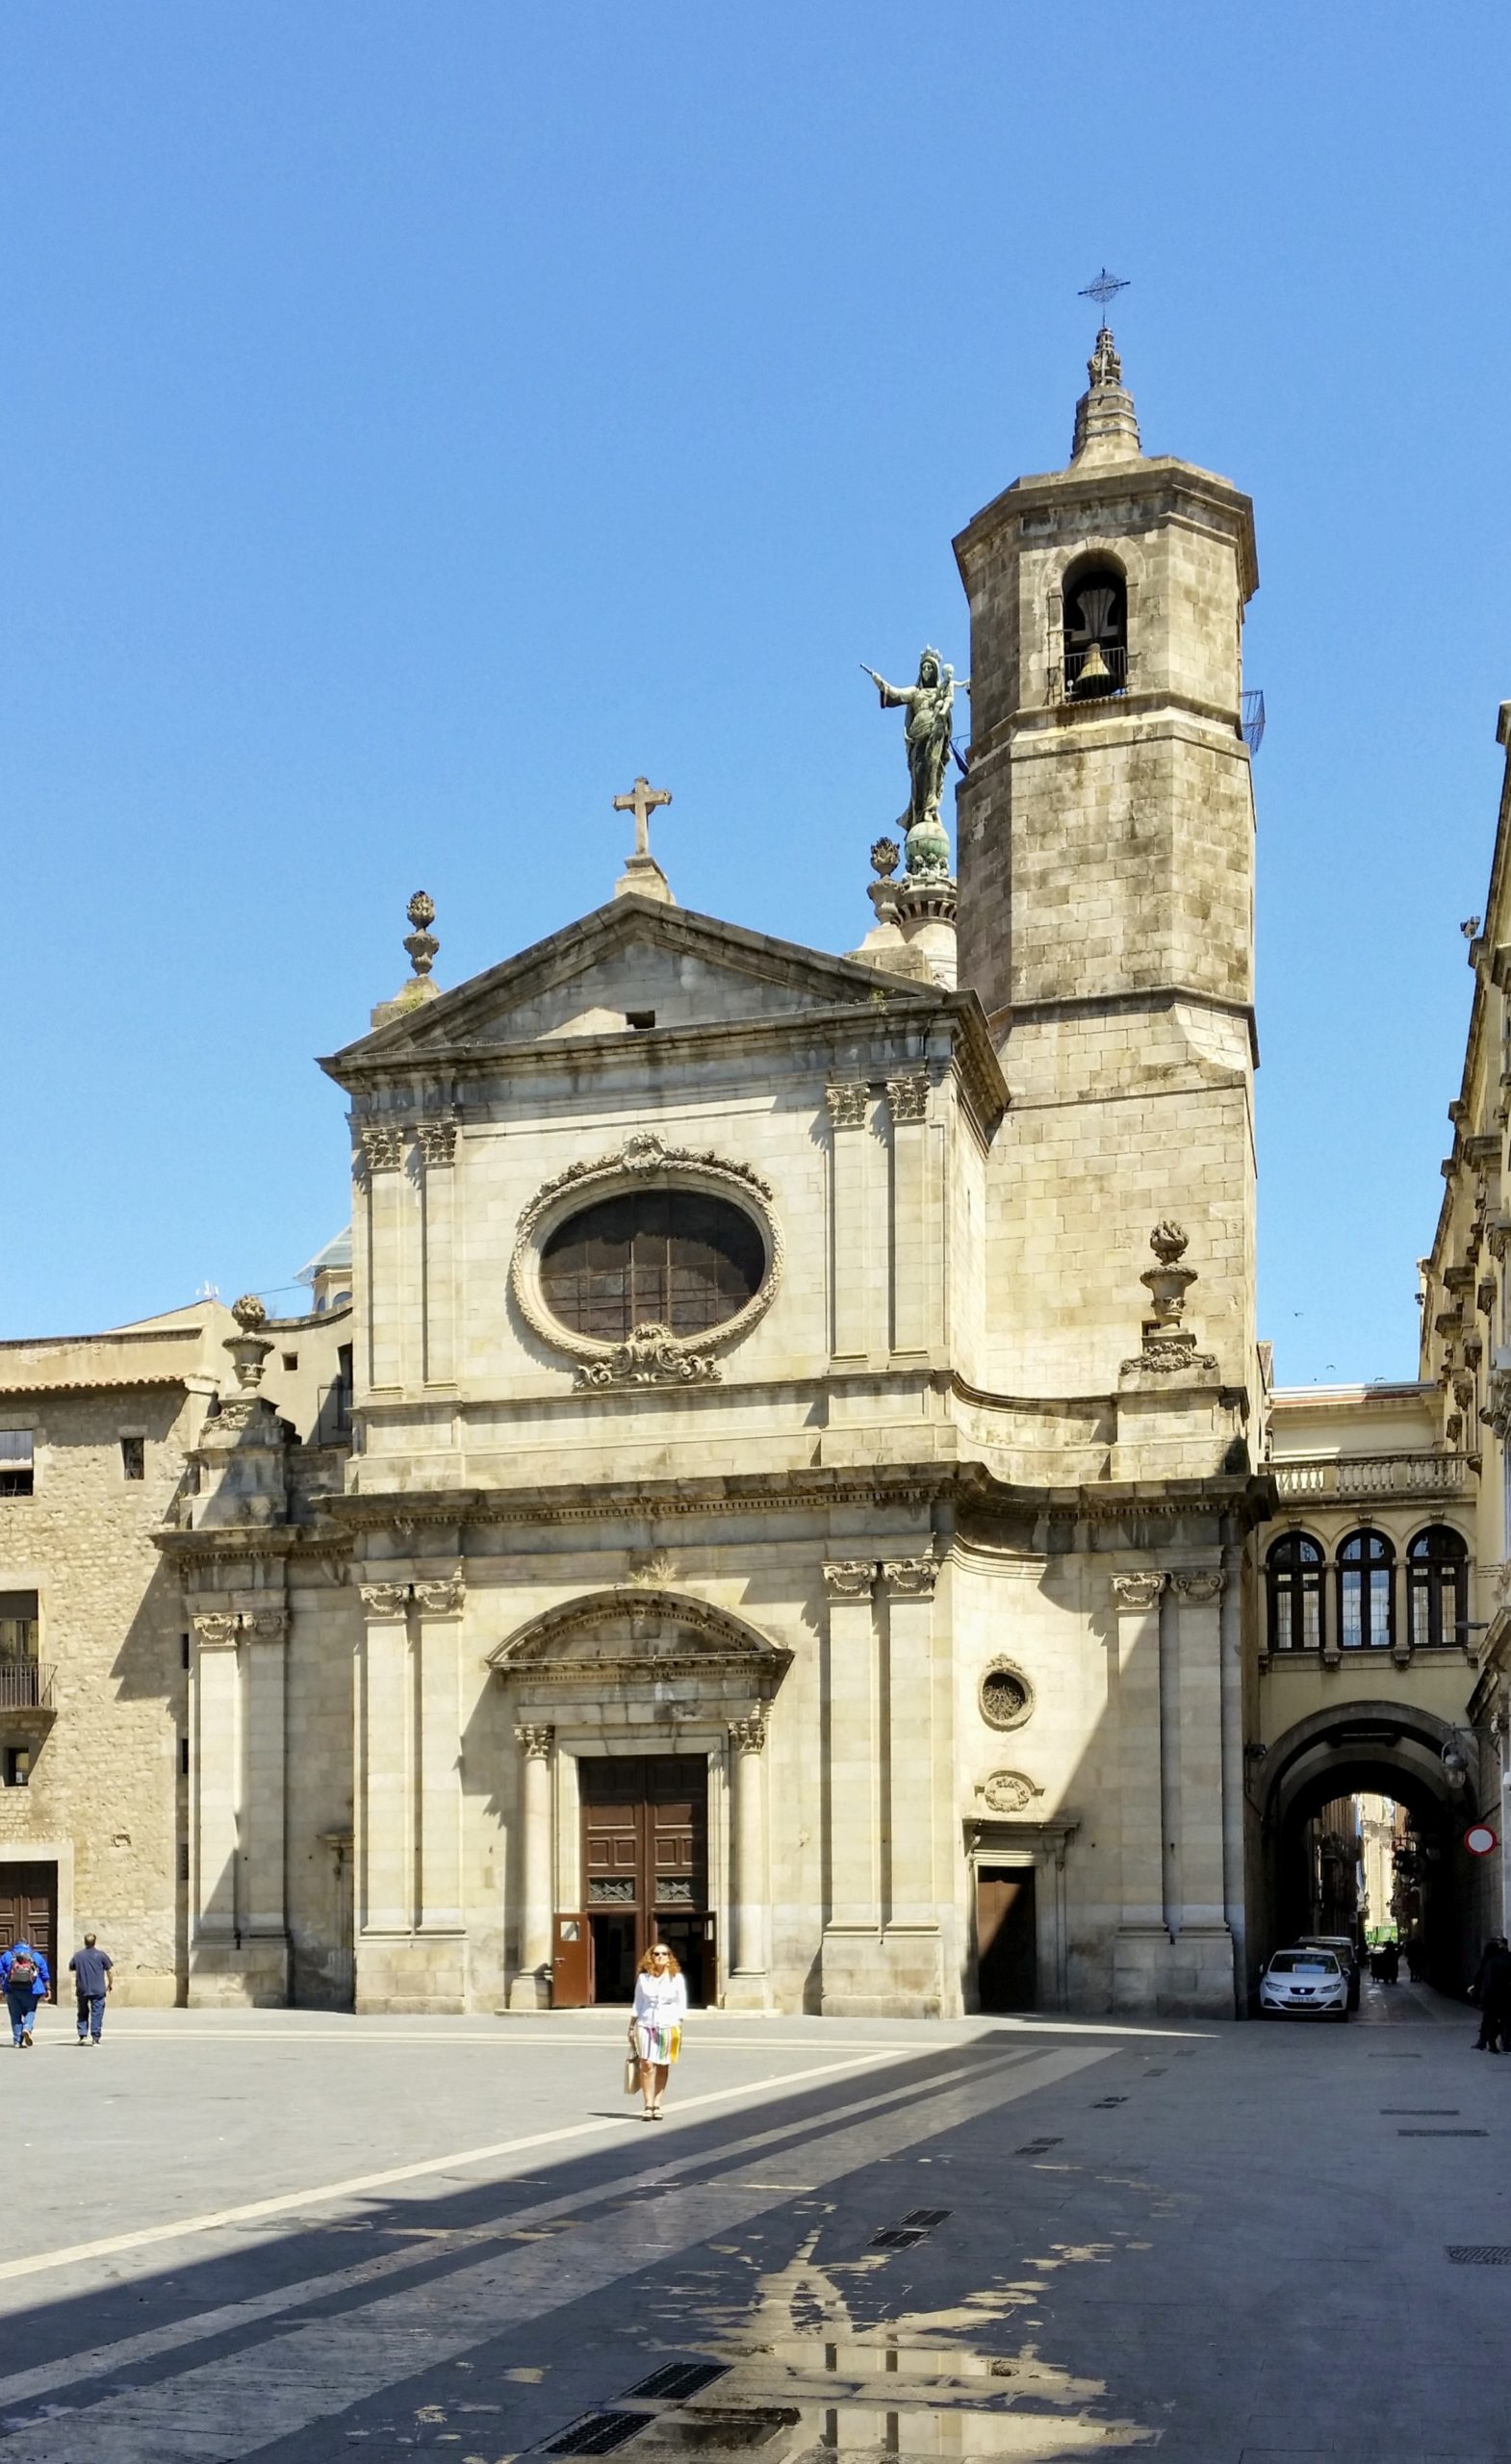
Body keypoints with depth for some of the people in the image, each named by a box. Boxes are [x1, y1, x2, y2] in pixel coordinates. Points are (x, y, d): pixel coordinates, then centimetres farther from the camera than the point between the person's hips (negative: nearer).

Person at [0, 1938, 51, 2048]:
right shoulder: (37, 1956, 12)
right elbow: (45, 1975, 9)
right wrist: (48, 1989, 12)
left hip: (12, 1990, 1)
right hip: (31, 1991, -1)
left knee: (15, 2015, 7)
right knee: (30, 2012, 9)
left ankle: (17, 2040, 4)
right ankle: (27, 2028, -18)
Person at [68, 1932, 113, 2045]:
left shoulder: (77, 1955, 3)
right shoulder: (101, 1955, -2)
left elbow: (71, 1967, 15)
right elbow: (108, 1970, 1)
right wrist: (109, 1984, 15)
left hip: (82, 1989, 2)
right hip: (98, 1990, -2)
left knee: (83, 2013, 16)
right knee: (97, 2013, 0)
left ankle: (82, 2035, 7)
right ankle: (95, 2037, -6)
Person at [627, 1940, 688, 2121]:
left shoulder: (676, 1978, 5)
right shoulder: (643, 1978, 8)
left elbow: (681, 2005, 5)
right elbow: (637, 2004, 13)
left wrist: (679, 2026, -3)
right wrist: (632, 2027, 10)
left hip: (667, 2027, 0)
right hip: (646, 2025, 0)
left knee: (663, 2066, 0)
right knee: (647, 2065, -10)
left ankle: (657, 2105, 6)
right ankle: (648, 2106, -9)